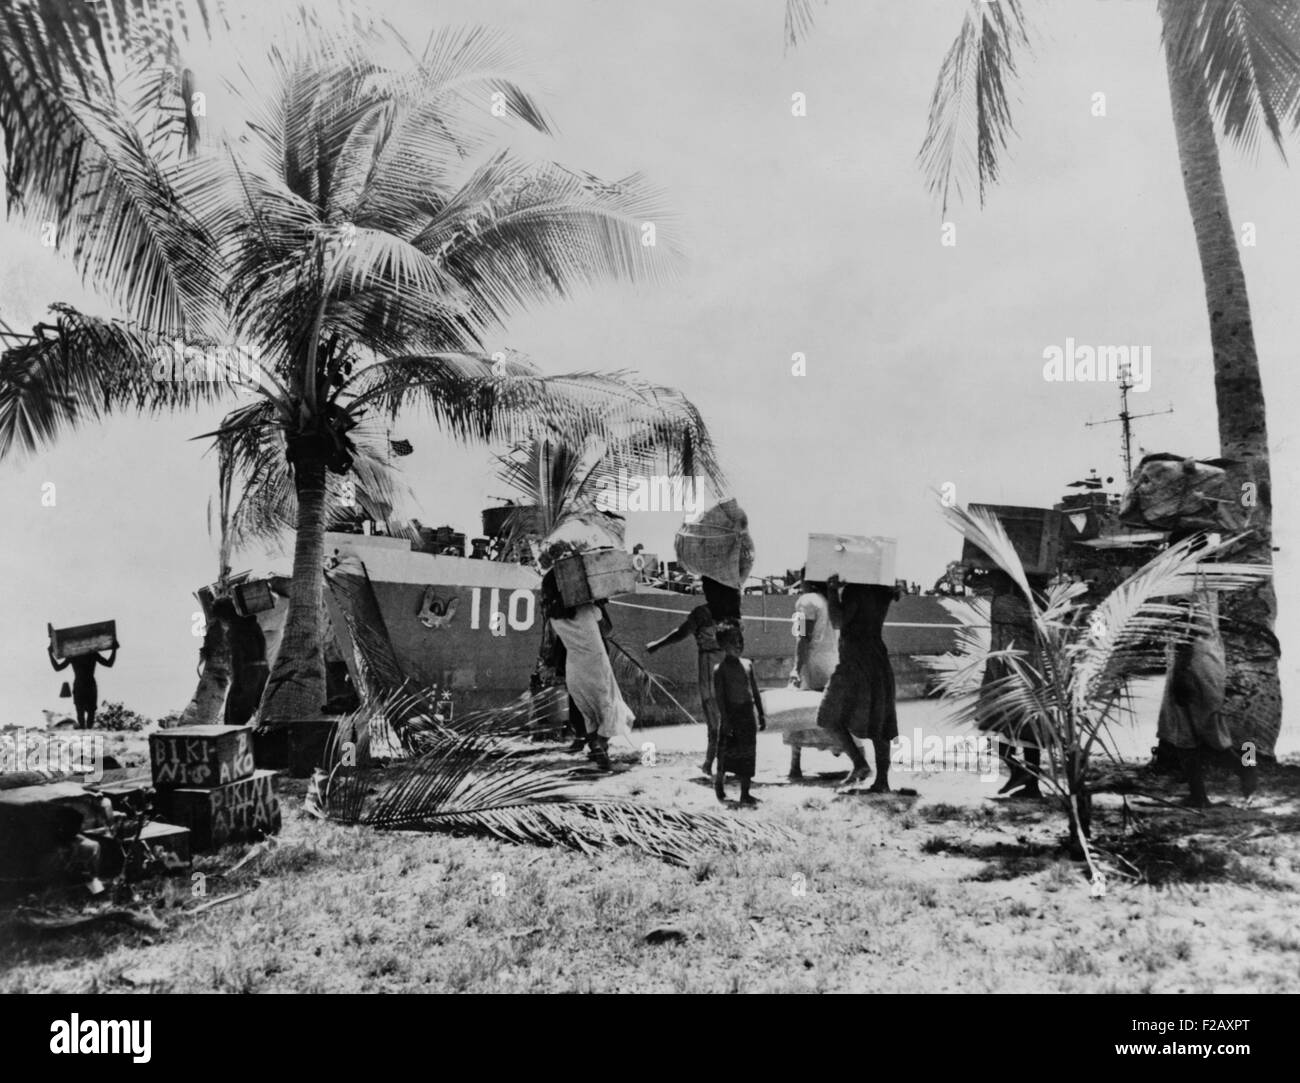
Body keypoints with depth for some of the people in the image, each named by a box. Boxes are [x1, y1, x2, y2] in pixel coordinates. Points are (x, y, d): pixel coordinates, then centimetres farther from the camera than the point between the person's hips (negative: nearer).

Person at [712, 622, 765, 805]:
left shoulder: (748, 665, 9)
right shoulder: (720, 669, -6)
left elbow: (755, 691, 14)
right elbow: (719, 696, -10)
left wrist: (761, 714, 11)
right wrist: (726, 719, -17)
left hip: (749, 714, 5)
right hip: (732, 714, -5)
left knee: (748, 754, 5)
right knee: (727, 751, 1)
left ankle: (745, 793, 12)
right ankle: (719, 781, 27)